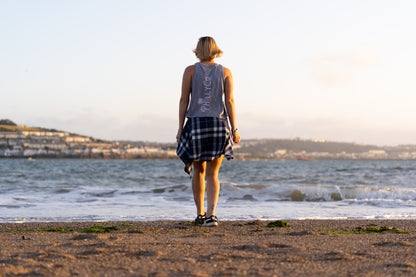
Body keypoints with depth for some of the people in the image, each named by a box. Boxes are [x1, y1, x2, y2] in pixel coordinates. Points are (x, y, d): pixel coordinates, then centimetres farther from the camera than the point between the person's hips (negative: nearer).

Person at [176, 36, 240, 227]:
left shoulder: (191, 71, 1)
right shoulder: (225, 72, 5)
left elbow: (184, 100, -2)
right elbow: (229, 101, -1)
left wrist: (180, 128, 2)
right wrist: (234, 130, 2)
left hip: (195, 125, 0)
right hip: (219, 125, 0)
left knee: (198, 170, 17)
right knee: (212, 174, 3)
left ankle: (200, 214, 22)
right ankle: (211, 214, -15)